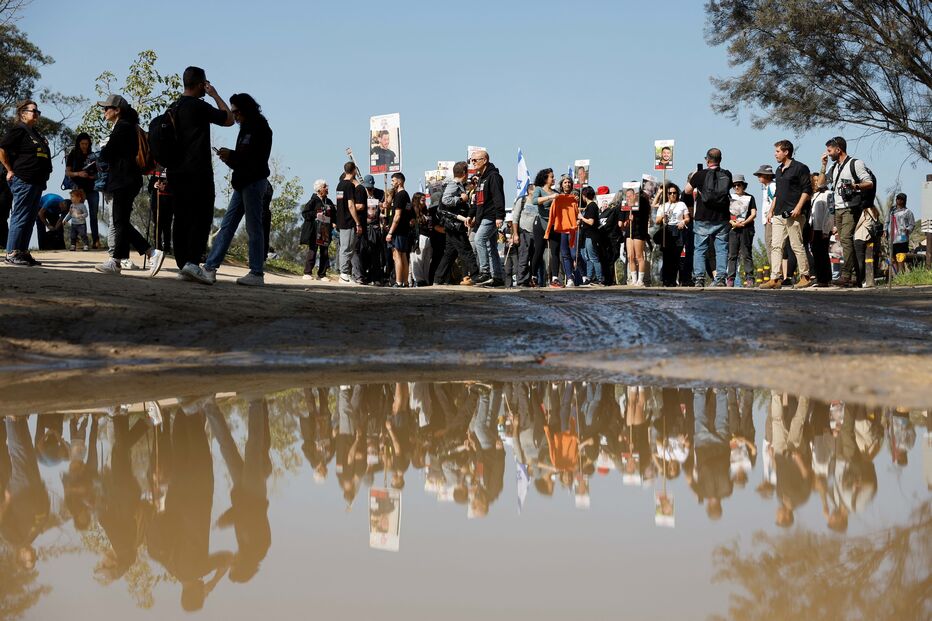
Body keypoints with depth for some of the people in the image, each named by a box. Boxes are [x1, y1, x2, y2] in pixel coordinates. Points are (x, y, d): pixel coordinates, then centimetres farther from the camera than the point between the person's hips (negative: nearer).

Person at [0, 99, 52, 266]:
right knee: (20, 218, -8)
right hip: (23, 181, -9)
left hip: (37, 182, 9)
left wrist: (44, 177, 18)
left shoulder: (35, 133, 19)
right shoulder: (18, 130, -7)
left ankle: (23, 252, 15)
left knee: (30, 219, 10)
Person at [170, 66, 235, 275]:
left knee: (181, 219, 7)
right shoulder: (198, 106, -11)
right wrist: (215, 95, 6)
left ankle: (183, 266, 7)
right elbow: (229, 119, -2)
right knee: (201, 219, -7)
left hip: (177, 172, 8)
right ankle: (192, 262, -17)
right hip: (198, 172, -8)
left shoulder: (173, 108, 14)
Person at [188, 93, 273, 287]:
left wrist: (232, 155, -14)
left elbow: (257, 157, -16)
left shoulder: (260, 128, -6)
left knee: (253, 228, -6)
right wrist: (229, 159, 2)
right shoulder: (245, 129, 20)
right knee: (227, 225, 1)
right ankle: (210, 269, -5)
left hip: (254, 181, -9)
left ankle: (257, 274, -2)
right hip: (242, 182, 9)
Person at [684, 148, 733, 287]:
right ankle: (720, 278, 0)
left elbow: (687, 190, 3)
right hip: (722, 219, 2)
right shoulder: (727, 175, -1)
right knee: (721, 249, 6)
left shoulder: (701, 174, -8)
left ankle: (699, 278, -3)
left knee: (700, 250, 5)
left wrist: (693, 177, 19)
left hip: (703, 219, -2)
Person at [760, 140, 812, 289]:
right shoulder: (779, 170, 20)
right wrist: (771, 210, 21)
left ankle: (805, 277, 5)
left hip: (793, 214, -8)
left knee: (797, 246, -4)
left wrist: (798, 208, -18)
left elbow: (807, 190, -10)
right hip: (779, 214, 8)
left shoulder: (799, 168, -5)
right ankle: (775, 278, -4)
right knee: (776, 246, -1)